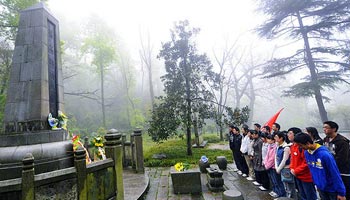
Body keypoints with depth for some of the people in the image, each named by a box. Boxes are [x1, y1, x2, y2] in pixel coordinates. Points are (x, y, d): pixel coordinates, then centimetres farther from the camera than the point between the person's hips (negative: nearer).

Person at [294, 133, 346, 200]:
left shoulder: (324, 154, -29)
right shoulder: (306, 153, -8)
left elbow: (335, 174, -21)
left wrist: (341, 193, -15)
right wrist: (317, 183, 11)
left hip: (332, 189, -6)